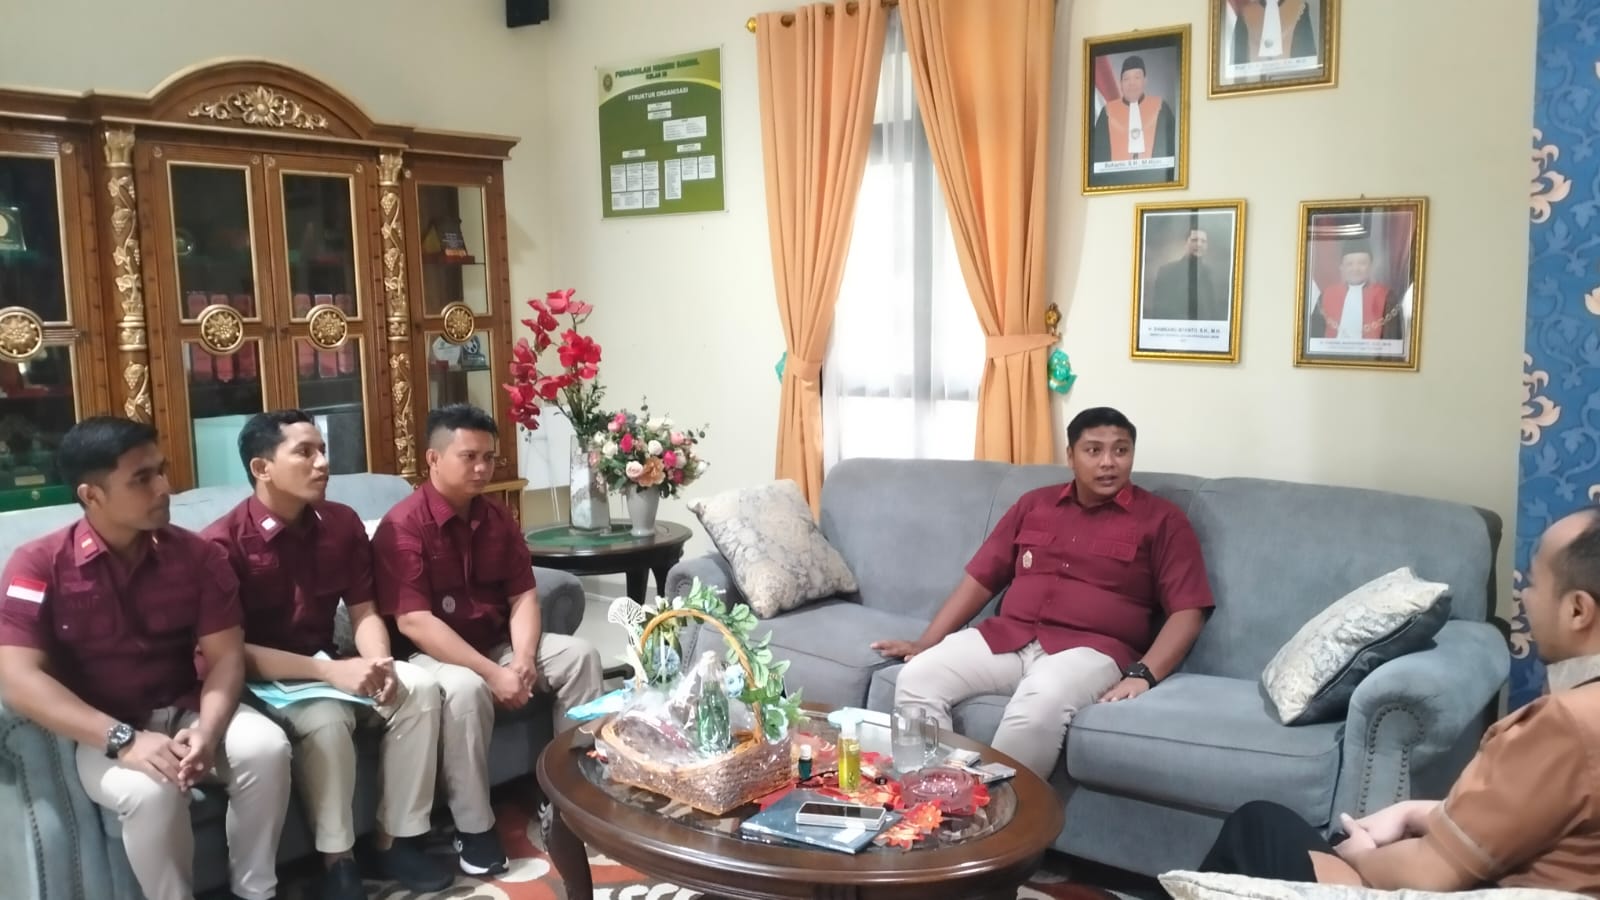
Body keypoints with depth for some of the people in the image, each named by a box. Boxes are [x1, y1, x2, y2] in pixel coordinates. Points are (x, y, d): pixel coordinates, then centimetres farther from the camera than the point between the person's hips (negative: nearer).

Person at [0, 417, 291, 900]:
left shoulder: (196, 554, -3)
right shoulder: (39, 565, -10)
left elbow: (225, 655, -5)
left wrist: (208, 730, -26)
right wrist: (123, 740, -28)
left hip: (186, 710, 3)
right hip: (105, 731, -2)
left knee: (267, 748, -26)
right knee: (152, 790, -34)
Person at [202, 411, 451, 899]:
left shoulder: (343, 523, -1)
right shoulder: (225, 542, -18)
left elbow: (364, 612, 2)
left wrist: (379, 663, -21)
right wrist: (329, 672, -29)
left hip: (327, 663, 6)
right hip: (260, 678, -6)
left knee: (421, 689, -18)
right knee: (325, 718, -35)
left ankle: (395, 840, -7)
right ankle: (338, 860, -14)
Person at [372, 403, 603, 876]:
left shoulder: (498, 519, 4)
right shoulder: (402, 526, -18)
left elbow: (523, 595, 2)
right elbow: (414, 623, -25)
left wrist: (523, 659, -18)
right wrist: (493, 673, -28)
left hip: (497, 643, 7)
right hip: (432, 654, -7)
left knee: (580, 655, -11)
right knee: (467, 689, -37)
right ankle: (474, 828, -21)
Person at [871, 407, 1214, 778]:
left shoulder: (1161, 520, 6)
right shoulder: (1033, 504, 18)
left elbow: (1188, 612, -1)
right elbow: (981, 578, 18)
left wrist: (1143, 674, -17)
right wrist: (926, 642, 11)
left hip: (1088, 649, -4)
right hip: (1007, 638, 4)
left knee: (1038, 706, -38)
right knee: (916, 679, -21)